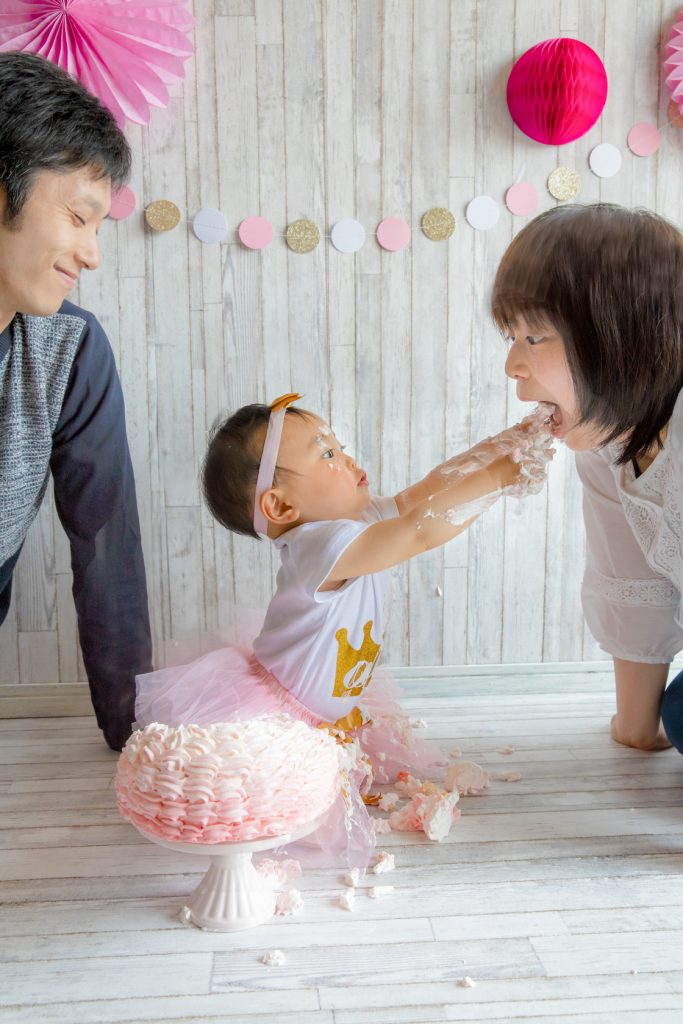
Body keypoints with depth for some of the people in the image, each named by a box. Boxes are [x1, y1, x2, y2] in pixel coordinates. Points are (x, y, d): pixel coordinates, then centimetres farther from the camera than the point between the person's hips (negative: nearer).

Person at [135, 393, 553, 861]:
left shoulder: (365, 518, -5)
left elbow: (433, 486, -9)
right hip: (267, 715, -9)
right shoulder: (322, 546, -33)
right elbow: (422, 528, -43)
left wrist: (512, 439, -19)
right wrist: (498, 476, -38)